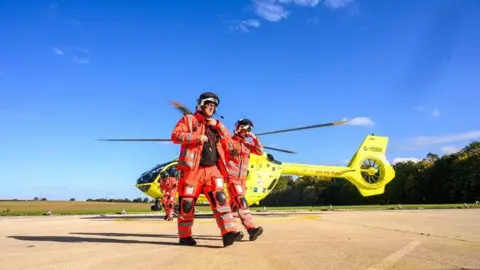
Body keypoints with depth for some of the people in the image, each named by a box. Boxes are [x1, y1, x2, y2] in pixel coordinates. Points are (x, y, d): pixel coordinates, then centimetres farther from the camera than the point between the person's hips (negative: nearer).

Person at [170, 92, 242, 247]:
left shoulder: (214, 124, 24)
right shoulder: (188, 119, 6)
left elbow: (228, 139, 17)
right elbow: (175, 136, -6)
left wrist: (218, 125, 1)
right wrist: (196, 138, -16)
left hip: (213, 169, 5)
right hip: (193, 168, -4)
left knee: (219, 198, -8)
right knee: (187, 203, 0)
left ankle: (229, 233, -14)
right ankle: (184, 236, 13)